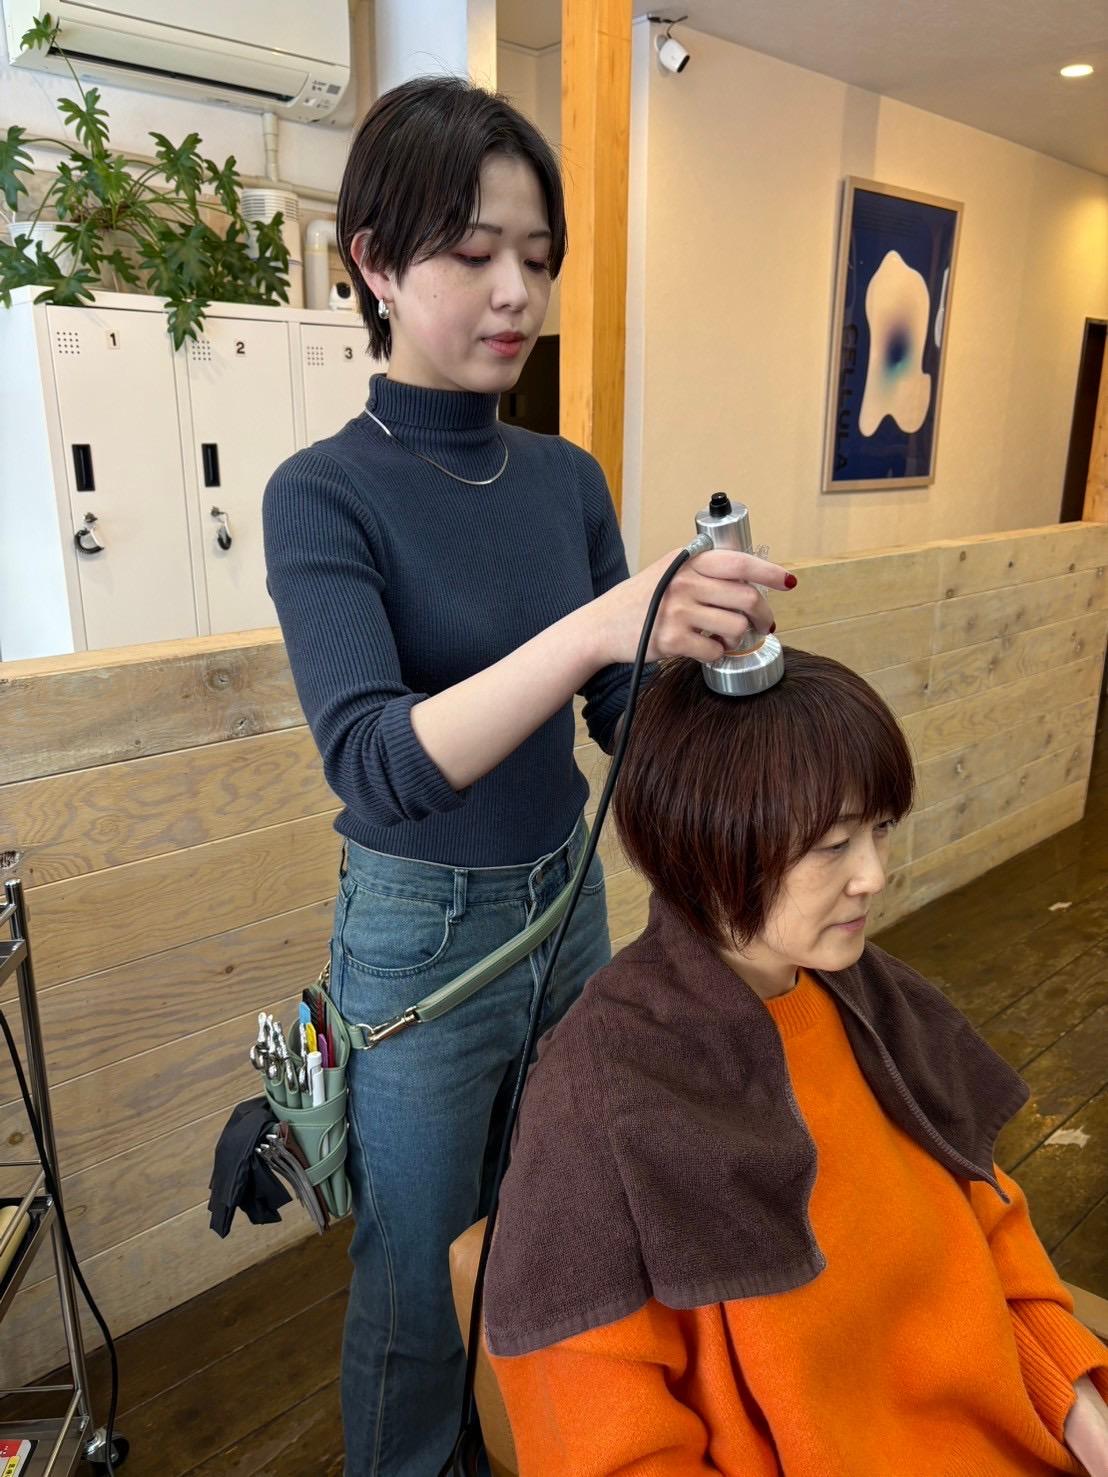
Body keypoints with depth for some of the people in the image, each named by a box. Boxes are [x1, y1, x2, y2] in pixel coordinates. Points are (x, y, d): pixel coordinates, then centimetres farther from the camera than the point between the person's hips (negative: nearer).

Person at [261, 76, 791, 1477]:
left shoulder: (568, 477, 0)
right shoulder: (322, 496, -16)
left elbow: (622, 712, 1)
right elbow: (379, 763, -28)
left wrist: (701, 642, -20)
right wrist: (600, 622, -40)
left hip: (571, 903, 6)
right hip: (418, 939, -5)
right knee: (413, 1289, 16)